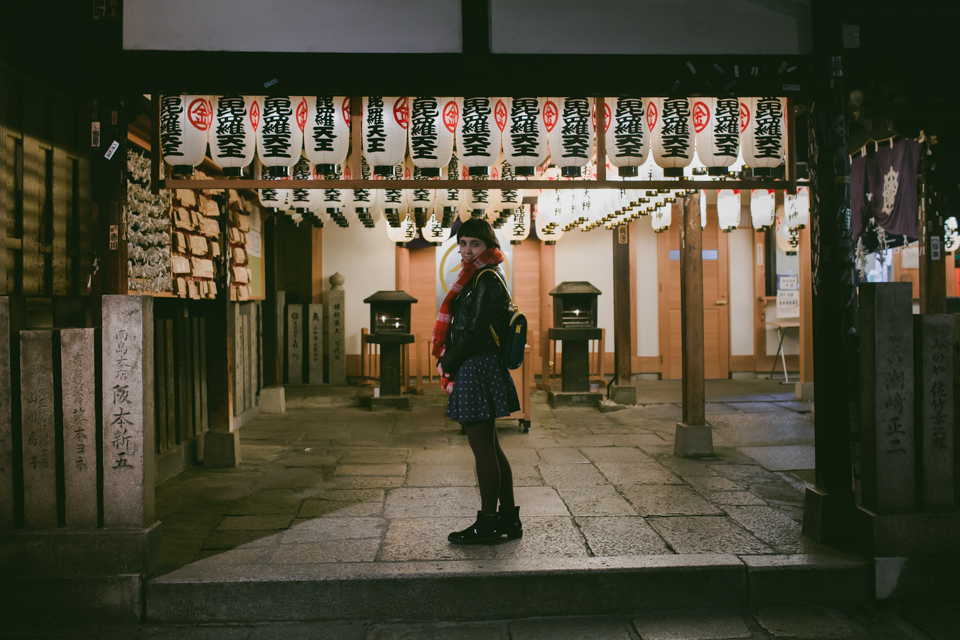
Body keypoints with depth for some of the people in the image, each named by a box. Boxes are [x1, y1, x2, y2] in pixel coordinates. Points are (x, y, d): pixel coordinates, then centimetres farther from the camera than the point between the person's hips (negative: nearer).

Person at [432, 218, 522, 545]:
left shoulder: (488, 279, -13)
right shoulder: (476, 278, 18)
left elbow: (476, 331, -19)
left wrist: (448, 363, -9)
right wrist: (449, 361, 11)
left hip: (477, 369, -10)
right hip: (475, 369, 10)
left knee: (482, 447, -3)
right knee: (489, 446, 13)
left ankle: (488, 524, 7)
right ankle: (509, 519, 21)